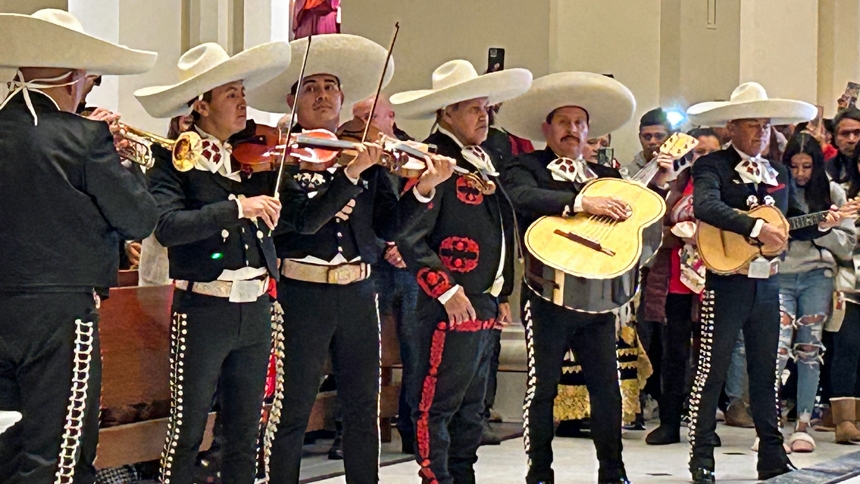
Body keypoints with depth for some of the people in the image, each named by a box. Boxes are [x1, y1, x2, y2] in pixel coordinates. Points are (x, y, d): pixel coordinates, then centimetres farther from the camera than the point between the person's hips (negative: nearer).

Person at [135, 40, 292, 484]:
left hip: (254, 310, 5)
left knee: (245, 434, 12)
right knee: (186, 433, 2)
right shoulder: (174, 160, -7)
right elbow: (167, 226, -23)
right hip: (202, 310, -5)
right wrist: (237, 207, -29)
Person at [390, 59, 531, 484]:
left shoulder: (482, 164, 17)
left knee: (471, 410, 15)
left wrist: (501, 296, 19)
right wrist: (447, 291, -20)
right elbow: (410, 237, -20)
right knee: (437, 405, -4)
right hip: (452, 308, -10)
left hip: (486, 309, 10)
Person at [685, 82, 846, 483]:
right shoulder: (712, 166, -5)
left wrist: (822, 224, -2)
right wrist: (756, 228, -28)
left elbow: (796, 224, 18)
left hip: (767, 284, 6)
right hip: (727, 281, -6)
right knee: (711, 371, -2)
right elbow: (705, 207, -24)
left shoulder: (779, 173, 16)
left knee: (765, 372, 11)